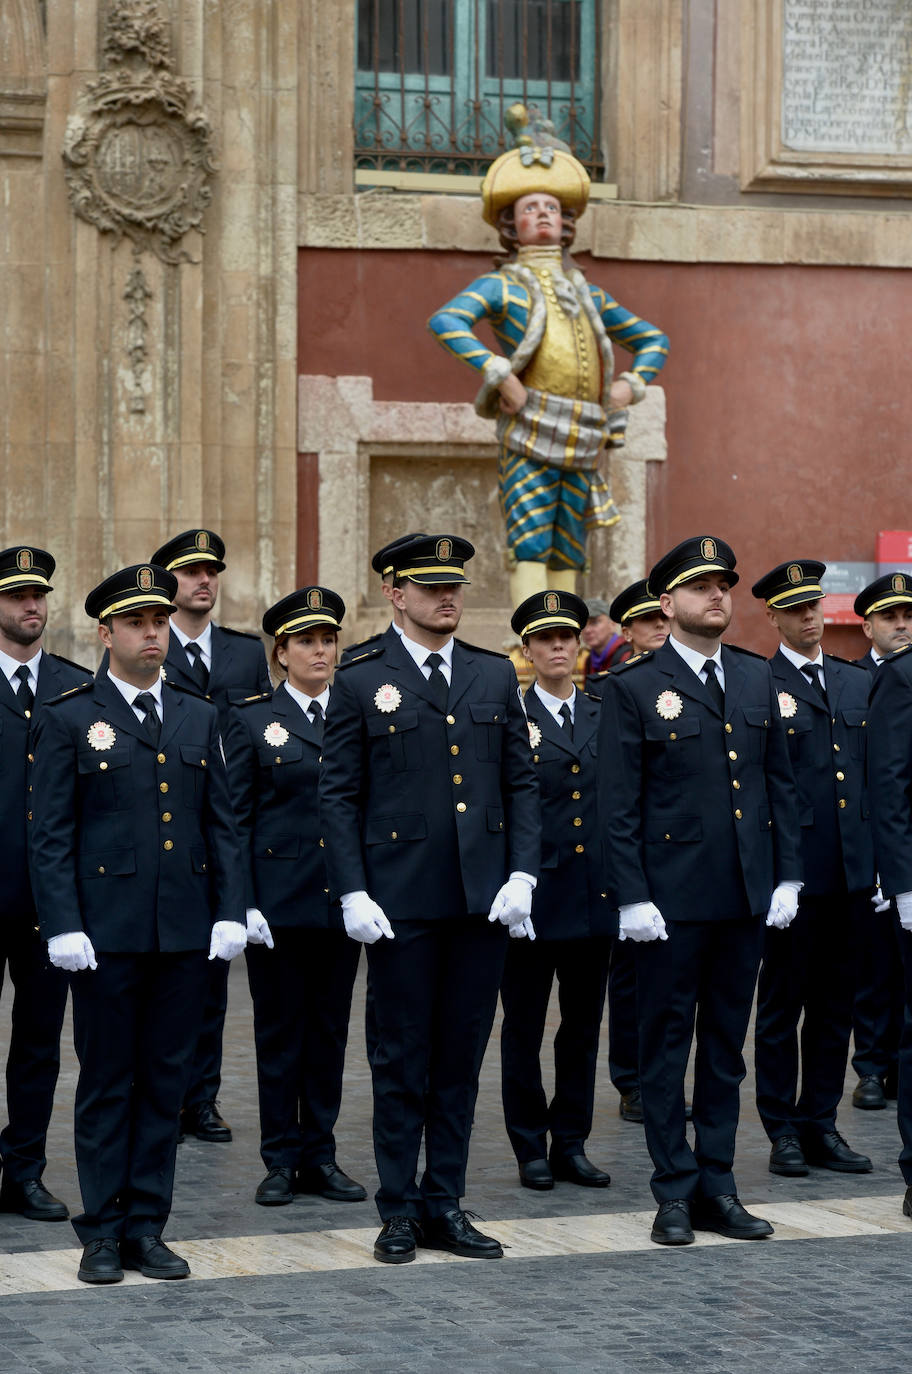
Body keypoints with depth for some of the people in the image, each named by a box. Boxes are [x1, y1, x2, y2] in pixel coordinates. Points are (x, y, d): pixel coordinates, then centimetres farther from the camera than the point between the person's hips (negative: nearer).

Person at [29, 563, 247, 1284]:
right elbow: (51, 837, -3)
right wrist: (63, 927, -11)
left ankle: (146, 1225, 14)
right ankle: (102, 1231, 10)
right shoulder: (68, 719, 0)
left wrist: (230, 913, 2)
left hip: (184, 932, 4)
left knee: (166, 1082, 7)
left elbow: (222, 824, 12)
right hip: (106, 930, -4)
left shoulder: (200, 718, 13)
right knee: (107, 1083, 3)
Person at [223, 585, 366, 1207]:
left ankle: (319, 1156, 15)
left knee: (330, 1028, 7)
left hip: (343, 899, 3)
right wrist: (243, 903, -9)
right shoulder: (252, 720, 1)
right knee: (280, 1031, 3)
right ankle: (281, 1161, 10)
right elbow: (236, 818, -1)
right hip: (278, 898, -3)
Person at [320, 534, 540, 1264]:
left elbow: (522, 783, 10)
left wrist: (522, 874, -1)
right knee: (402, 1059, 3)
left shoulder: (496, 676, 11)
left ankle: (446, 1205, 16)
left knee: (461, 1058, 8)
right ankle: (400, 1210, 12)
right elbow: (338, 796, 0)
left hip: (482, 900, 3)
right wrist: (352, 893, -9)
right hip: (401, 901, -3)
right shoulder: (361, 683, 1)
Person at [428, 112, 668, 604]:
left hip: (580, 450, 5)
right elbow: (444, 321, -15)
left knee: (567, 559, 4)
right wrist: (500, 375, -21)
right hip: (528, 445, -5)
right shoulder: (501, 287, 4)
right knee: (529, 550, -14)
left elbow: (653, 340, 31)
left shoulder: (587, 294, 21)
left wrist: (631, 383, 10)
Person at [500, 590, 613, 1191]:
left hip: (595, 896, 4)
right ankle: (531, 1149, 13)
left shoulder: (606, 717, 10)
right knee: (524, 1029, 4)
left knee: (584, 1024, 9)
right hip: (533, 895, -4)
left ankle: (571, 1144, 18)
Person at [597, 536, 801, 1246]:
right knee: (667, 1043, 3)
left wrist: (787, 877, 5)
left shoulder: (758, 678, 10)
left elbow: (780, 783, 12)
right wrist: (632, 897, -12)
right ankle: (675, 1193, 10)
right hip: (673, 898, -4)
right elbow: (618, 805, -6)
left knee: (727, 1045, 10)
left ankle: (717, 1187, 17)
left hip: (747, 895, 5)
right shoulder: (633, 688, -4)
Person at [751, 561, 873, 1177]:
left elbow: (877, 774, 16)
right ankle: (783, 1131, 10)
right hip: (791, 870, -5)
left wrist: (879, 859, 11)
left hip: (850, 871, 5)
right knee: (783, 1004, 3)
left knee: (836, 1004, 10)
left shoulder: (859, 682, 14)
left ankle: (821, 1125, 18)